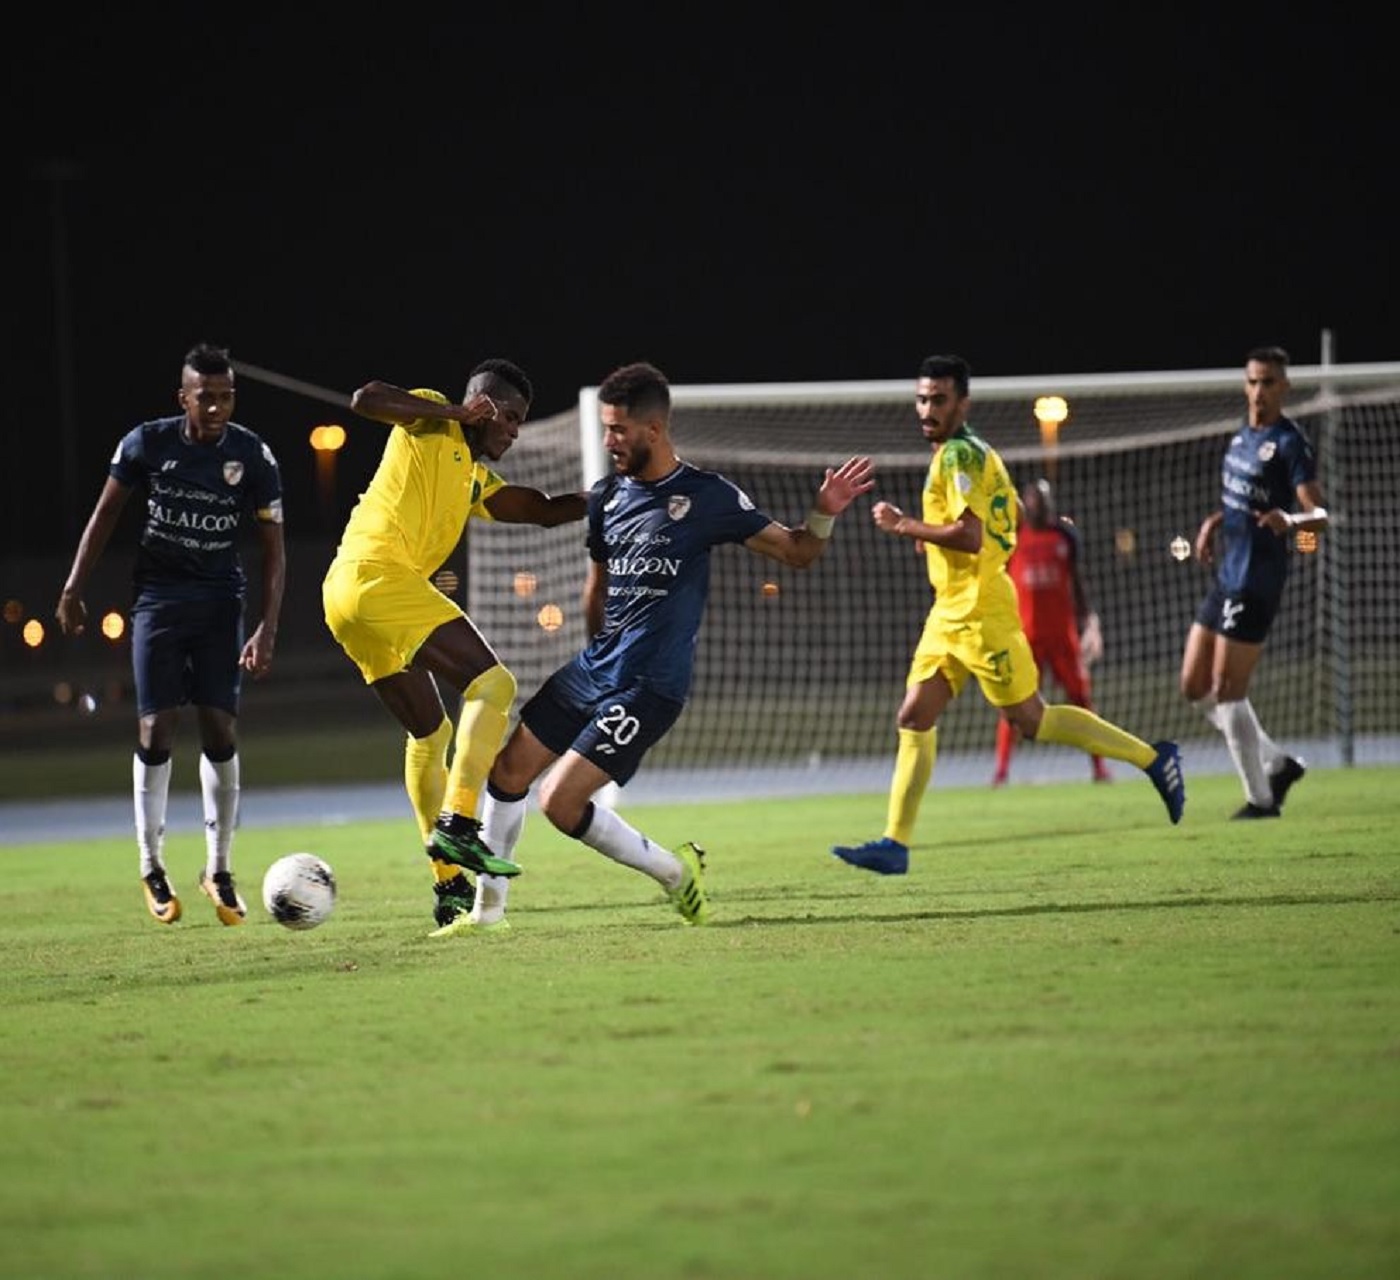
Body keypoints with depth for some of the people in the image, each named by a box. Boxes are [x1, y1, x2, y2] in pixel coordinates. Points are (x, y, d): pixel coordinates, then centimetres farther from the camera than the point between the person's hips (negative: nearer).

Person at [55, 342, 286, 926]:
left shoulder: (253, 457, -7)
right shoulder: (147, 443, -7)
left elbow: (273, 549, -3)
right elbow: (106, 513, 6)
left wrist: (267, 629, -11)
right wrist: (74, 588, 2)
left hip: (219, 602, 1)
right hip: (157, 598, 0)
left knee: (221, 729, -6)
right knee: (156, 728, -6)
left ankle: (219, 870, 4)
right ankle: (152, 868, 4)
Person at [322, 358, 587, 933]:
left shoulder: (476, 481, 28)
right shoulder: (431, 421, 4)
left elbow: (545, 511, 31)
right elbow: (366, 399, -13)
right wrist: (456, 412, -10)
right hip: (380, 577, -10)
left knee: (431, 734, 18)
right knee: (492, 684, -14)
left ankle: (449, 886, 20)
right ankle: (457, 823, -24)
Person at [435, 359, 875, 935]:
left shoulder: (707, 496, -9)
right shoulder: (607, 497, 8)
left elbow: (796, 552, -4)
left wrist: (824, 513, -22)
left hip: (649, 688, -7)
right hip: (594, 668, 7)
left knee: (561, 802, -14)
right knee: (508, 768, 4)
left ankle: (674, 870, 5)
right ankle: (488, 907, 17)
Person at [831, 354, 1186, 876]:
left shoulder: (958, 455, -15)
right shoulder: (976, 452, 16)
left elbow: (970, 536, -25)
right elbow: (1008, 517, 23)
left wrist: (905, 526, -15)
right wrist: (929, 535, 16)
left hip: (978, 612, -10)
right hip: (951, 611, 10)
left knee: (1030, 719, -4)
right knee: (914, 718, 4)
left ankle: (1153, 758, 4)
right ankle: (895, 844, 2)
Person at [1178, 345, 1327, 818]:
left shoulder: (1290, 443, -12)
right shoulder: (1241, 437, 14)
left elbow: (1320, 514, -20)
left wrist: (1290, 520, -40)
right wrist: (1214, 522, 13)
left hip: (1256, 583, -9)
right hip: (1226, 578, 9)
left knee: (1227, 691, -7)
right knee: (1195, 686, 11)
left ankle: (1260, 798, 4)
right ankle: (1277, 764, 20)